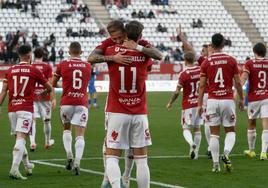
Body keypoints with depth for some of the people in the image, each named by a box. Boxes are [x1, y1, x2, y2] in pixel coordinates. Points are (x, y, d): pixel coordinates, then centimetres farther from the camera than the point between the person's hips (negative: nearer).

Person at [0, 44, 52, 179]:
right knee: (21, 138, -11)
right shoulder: (34, 71, 0)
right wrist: (43, 93, 32)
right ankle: (14, 168, -25)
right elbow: (49, 88, 10)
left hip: (12, 109, 4)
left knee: (19, 138, 17)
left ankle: (27, 166, 30)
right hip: (26, 109, -4)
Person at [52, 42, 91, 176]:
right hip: (82, 103, 0)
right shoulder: (87, 66, 6)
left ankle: (69, 156, 6)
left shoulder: (62, 65, 1)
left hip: (66, 103, 0)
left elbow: (53, 84, 14)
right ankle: (77, 163, -16)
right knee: (80, 135, -1)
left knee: (66, 129, 22)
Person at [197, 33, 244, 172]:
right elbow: (237, 83, 2)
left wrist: (200, 104, 5)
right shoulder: (231, 60, -1)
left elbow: (202, 85, 0)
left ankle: (215, 164, 4)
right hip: (228, 100, -1)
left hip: (212, 101, 1)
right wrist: (241, 99, 15)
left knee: (214, 133, 6)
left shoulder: (206, 63, 0)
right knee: (230, 131, 11)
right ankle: (226, 153, -15)